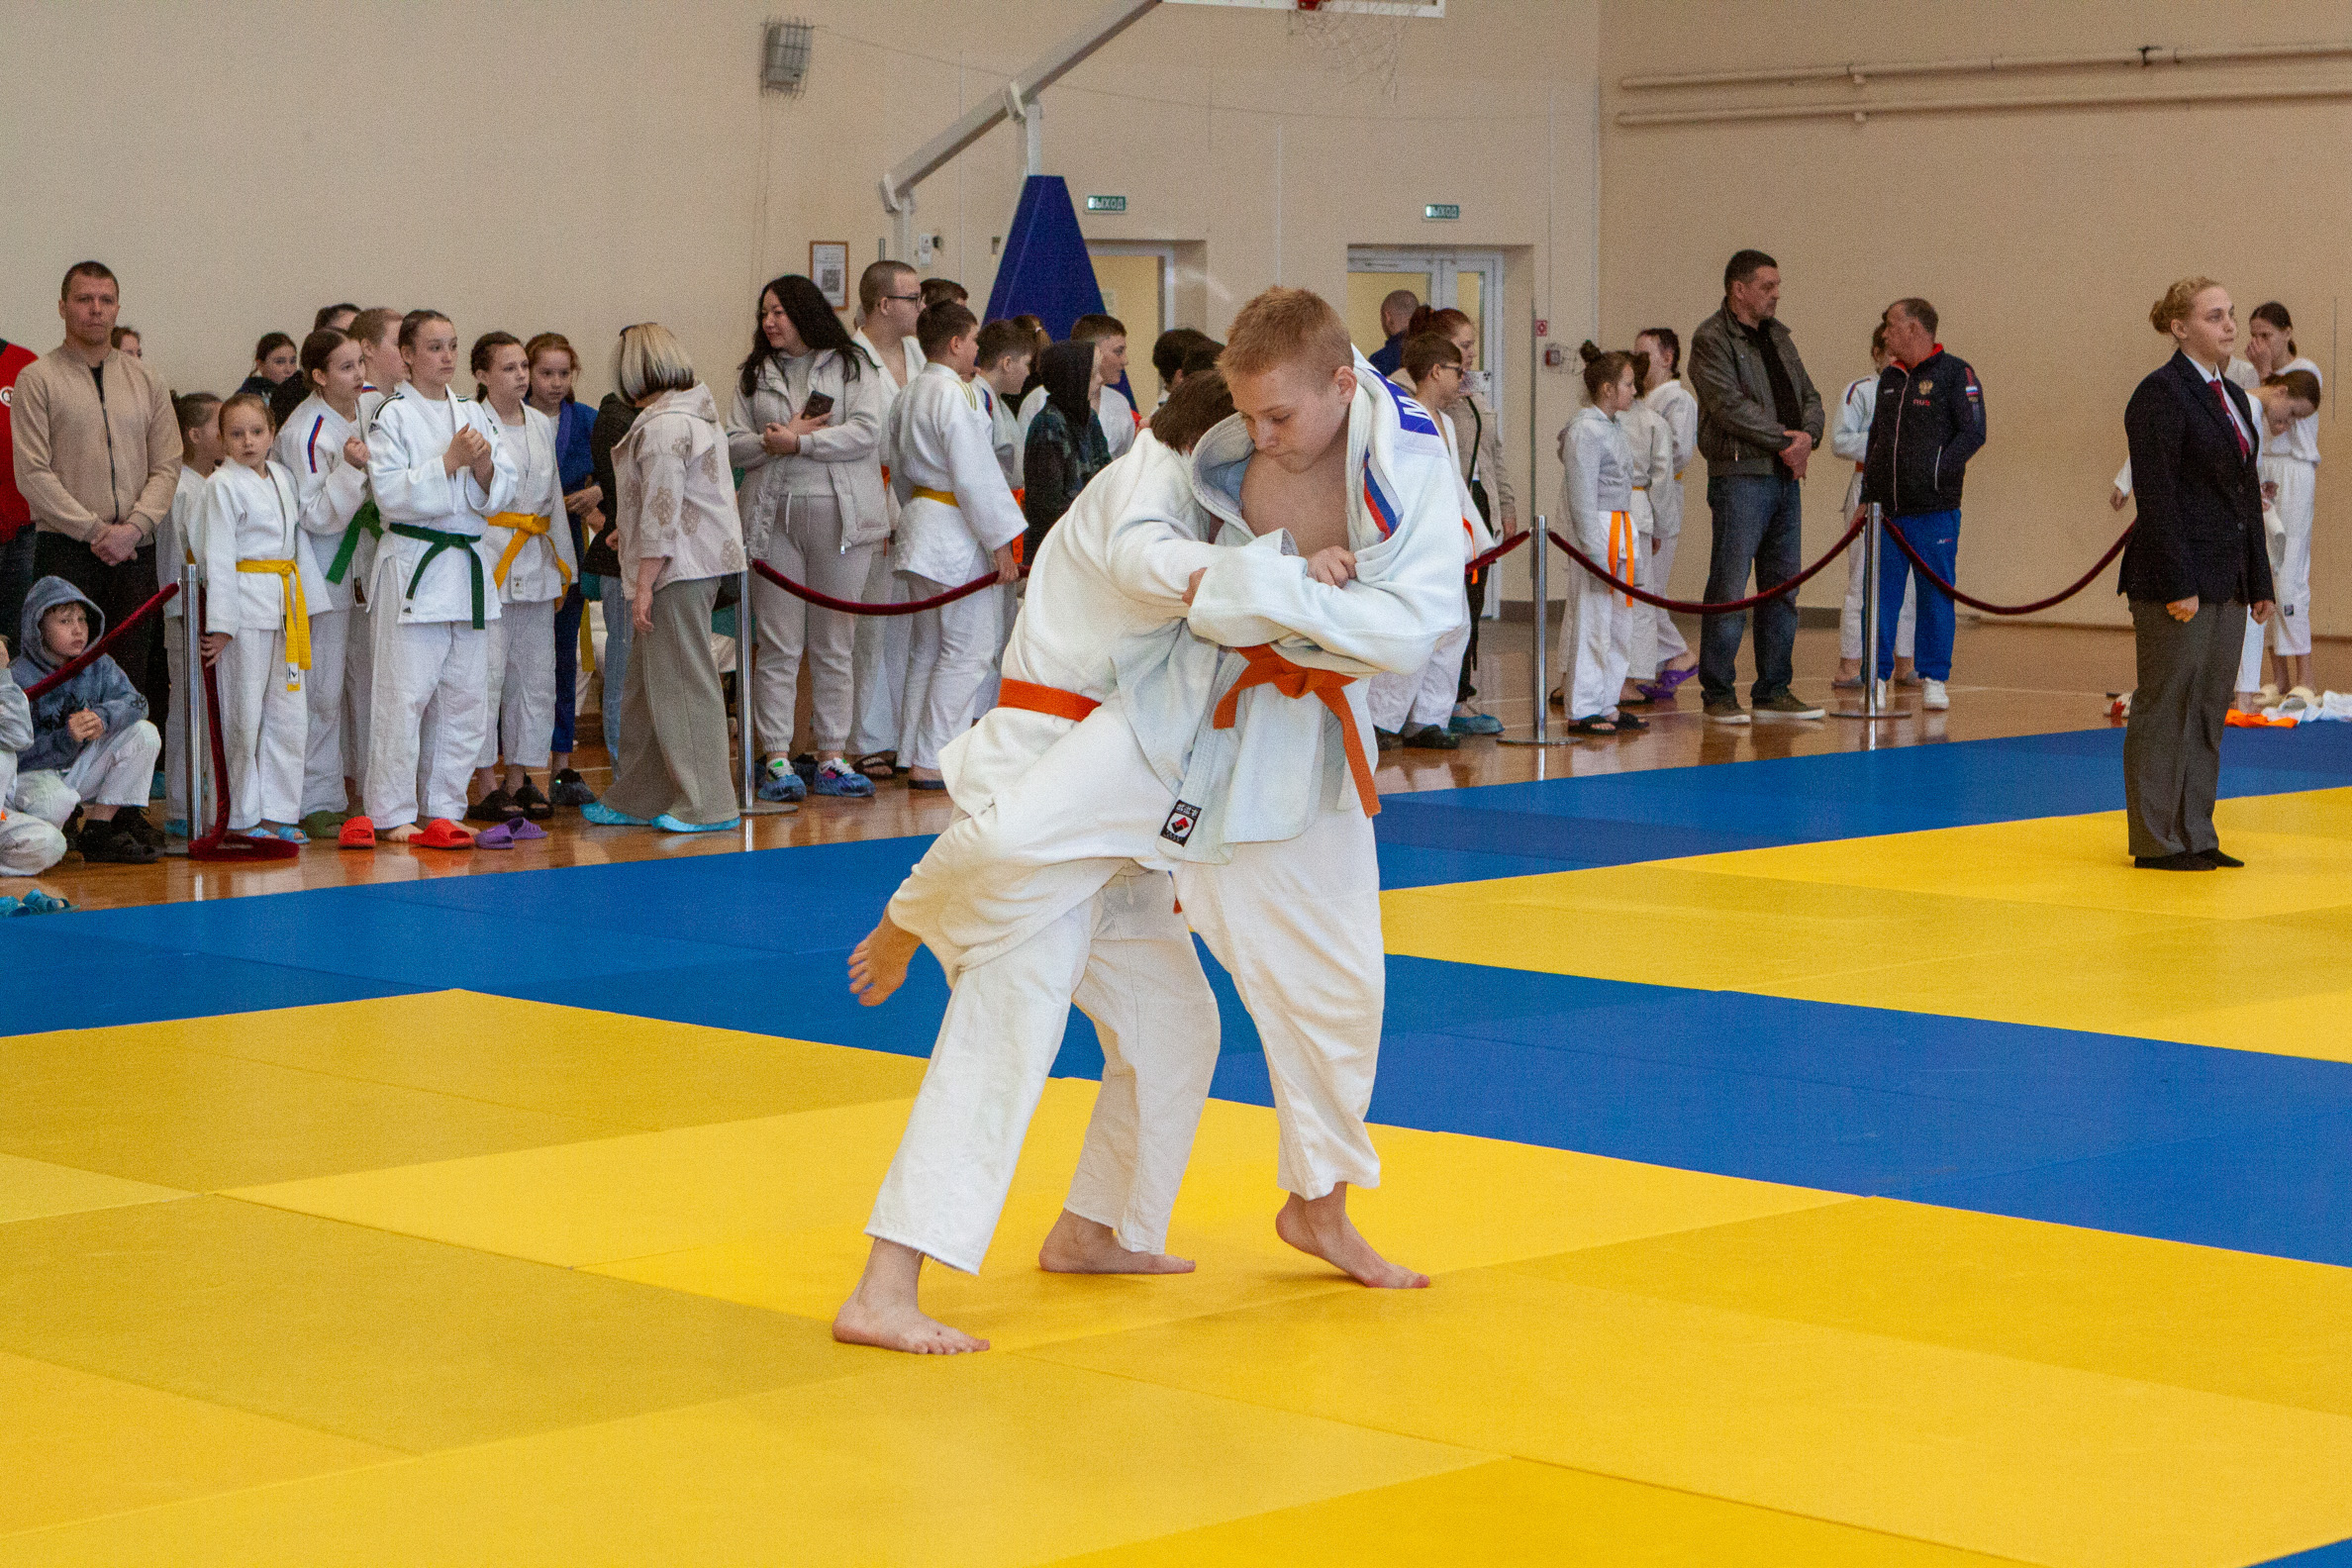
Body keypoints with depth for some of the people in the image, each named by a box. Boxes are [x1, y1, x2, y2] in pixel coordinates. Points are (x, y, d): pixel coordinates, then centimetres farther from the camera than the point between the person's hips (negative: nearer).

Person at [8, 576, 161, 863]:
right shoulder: (17, 679, -19)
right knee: (56, 802, -40)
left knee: (144, 734, -9)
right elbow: (17, 755, -22)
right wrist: (66, 739, -38)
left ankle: (98, 827, -7)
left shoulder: (97, 665, 0)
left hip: (79, 770, 7)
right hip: (28, 775, -6)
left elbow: (134, 703, -10)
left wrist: (103, 717, -32)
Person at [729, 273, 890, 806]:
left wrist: (799, 442, -12)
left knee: (835, 644, 4)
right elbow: (732, 444, 8)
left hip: (839, 515, -2)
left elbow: (866, 431, -8)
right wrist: (773, 441, -10)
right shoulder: (755, 375, 14)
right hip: (772, 515, 2)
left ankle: (832, 757, 9)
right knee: (779, 646, 0)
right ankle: (776, 760, 2)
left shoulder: (852, 367, 5)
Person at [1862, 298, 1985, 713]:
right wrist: (1867, 495, 15)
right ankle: (1876, 676, 8)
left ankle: (1934, 679, 9)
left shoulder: (1955, 373, -3)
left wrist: (1935, 471, -18)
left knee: (1935, 594, 2)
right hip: (1887, 508, 5)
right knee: (1881, 593, 3)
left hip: (1933, 510, -5)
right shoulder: (1890, 377, 17)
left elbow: (1973, 433, -9)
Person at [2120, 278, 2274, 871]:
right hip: (2179, 581, -9)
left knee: (2209, 710, 11)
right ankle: (2156, 840, 3)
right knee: (2165, 706, -3)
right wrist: (2177, 585, -20)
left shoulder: (2233, 396, 16)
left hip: (2227, 582, 9)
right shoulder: (2160, 394, -11)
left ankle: (2195, 834, 17)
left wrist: (2260, 582, 14)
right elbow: (2156, 497, -16)